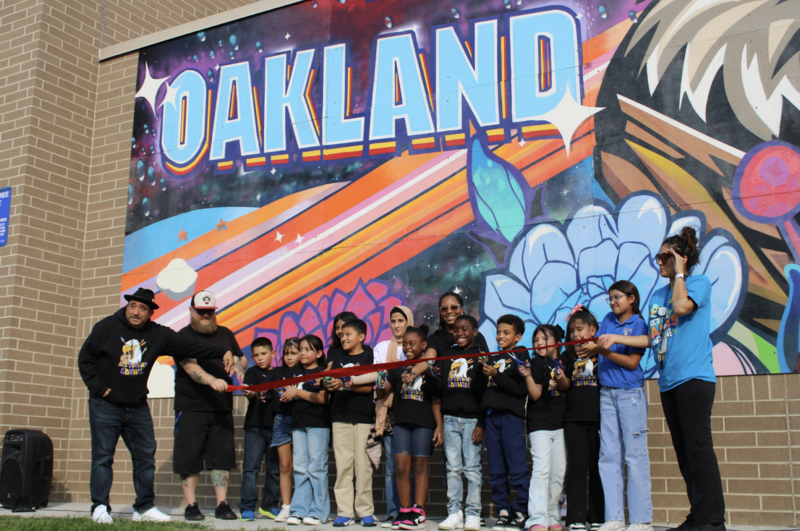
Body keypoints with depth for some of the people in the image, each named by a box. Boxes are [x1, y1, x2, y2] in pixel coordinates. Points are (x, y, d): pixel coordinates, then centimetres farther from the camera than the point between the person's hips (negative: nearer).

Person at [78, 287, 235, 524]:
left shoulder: (158, 334, 1)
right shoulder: (106, 327, -7)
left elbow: (190, 345, -1)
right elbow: (85, 359, -2)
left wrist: (223, 352, -8)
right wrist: (99, 387, -9)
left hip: (138, 407, 4)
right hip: (105, 405, -4)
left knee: (146, 456, 4)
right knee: (103, 457, -2)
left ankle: (145, 507, 13)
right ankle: (100, 507, 6)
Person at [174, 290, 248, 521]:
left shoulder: (226, 334, 14)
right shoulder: (183, 336, -3)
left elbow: (242, 358, 26)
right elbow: (190, 366, -20)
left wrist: (239, 366, 1)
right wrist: (212, 380, -38)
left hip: (222, 408, 4)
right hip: (191, 408, -4)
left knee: (222, 456, 3)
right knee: (189, 458, -1)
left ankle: (222, 504, 8)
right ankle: (191, 505, 9)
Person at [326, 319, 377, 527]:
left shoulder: (368, 357, 2)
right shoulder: (339, 359, 17)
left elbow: (368, 387, -7)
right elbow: (332, 383, 14)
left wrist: (347, 385, -22)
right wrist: (329, 383, -9)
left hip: (363, 416, -4)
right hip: (340, 416, 4)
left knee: (363, 464, -2)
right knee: (342, 465, 2)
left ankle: (365, 511, 6)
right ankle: (344, 512, 6)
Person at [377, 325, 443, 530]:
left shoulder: (430, 370, 3)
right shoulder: (397, 369, 11)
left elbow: (436, 401, 4)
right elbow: (382, 394, 13)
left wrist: (439, 426, -1)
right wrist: (380, 385, -9)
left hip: (424, 423, -3)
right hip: (401, 421, 3)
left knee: (420, 466, 0)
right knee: (402, 466, 0)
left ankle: (418, 512, 4)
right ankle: (405, 511, 7)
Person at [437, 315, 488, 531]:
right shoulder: (446, 356, 13)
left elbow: (485, 391, -2)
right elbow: (439, 388, 12)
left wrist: (481, 424, -8)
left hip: (472, 418, -3)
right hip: (450, 418, 4)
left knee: (472, 467, -1)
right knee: (452, 468, 5)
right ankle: (454, 513, 9)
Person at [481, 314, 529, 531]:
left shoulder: (521, 357, 2)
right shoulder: (492, 359, 20)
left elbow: (521, 389, -12)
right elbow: (481, 389, 21)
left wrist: (496, 375, -16)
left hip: (512, 415, -6)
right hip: (491, 416, 6)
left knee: (517, 467, -6)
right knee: (496, 470, 7)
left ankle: (521, 512, -1)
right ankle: (503, 511, 13)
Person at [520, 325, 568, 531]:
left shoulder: (562, 362, 10)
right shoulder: (536, 363, -3)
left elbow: (566, 387, -1)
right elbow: (535, 395, -9)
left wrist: (561, 378, -21)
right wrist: (528, 376, -25)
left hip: (560, 424, 5)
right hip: (539, 423, -5)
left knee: (558, 473, 6)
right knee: (542, 469, -15)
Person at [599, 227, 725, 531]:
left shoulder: (700, 283, 1)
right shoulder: (657, 295, 20)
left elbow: (681, 306, -19)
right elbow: (652, 340, 20)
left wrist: (679, 273, -6)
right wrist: (616, 338, 13)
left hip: (694, 376, -7)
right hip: (669, 380, 7)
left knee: (698, 447, -10)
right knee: (683, 450, 7)